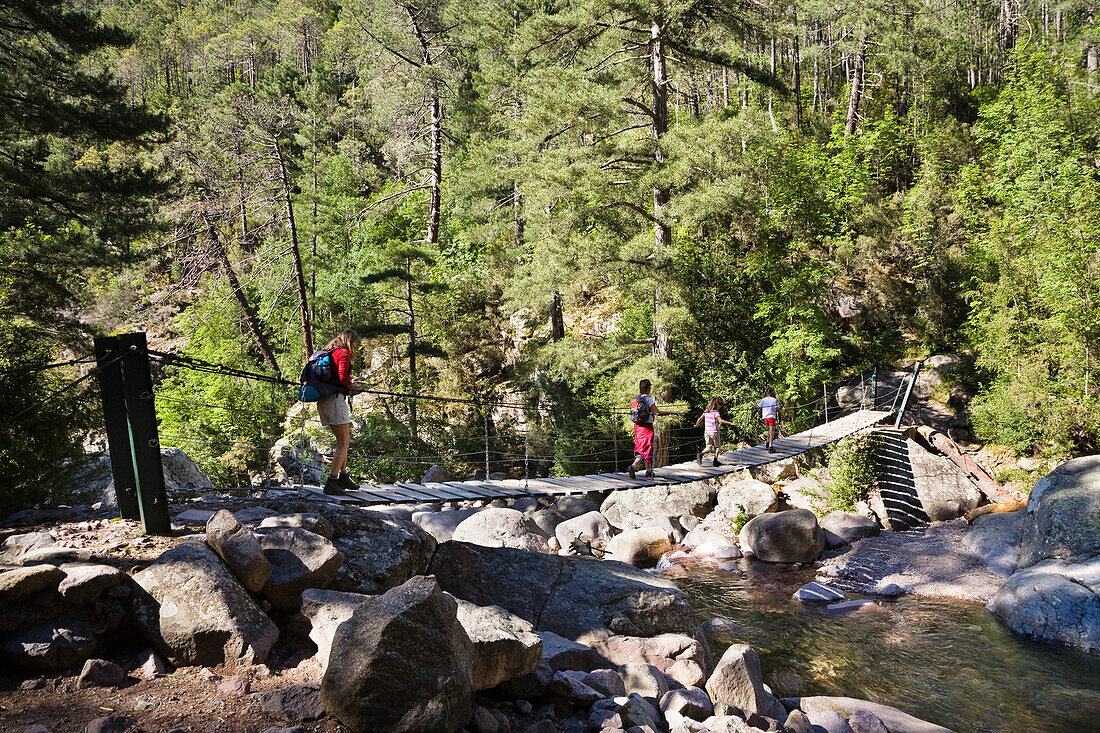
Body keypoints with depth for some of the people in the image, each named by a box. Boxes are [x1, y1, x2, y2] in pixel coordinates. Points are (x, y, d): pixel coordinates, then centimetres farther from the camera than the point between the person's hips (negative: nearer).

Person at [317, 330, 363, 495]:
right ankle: (331, 482, -10)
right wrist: (352, 387, 0)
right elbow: (343, 377, -19)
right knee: (343, 444, -5)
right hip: (335, 399, -9)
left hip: (322, 401, 9)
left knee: (345, 440, 19)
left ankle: (343, 477, 22)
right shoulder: (344, 353, -6)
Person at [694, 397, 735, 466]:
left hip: (707, 431, 5)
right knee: (717, 446, 13)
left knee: (708, 447, 11)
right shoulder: (716, 413, -12)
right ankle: (715, 461, 12)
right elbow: (720, 420, -27)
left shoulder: (706, 412, 6)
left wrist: (696, 425, 31)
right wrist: (730, 423, -27)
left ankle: (701, 455, -15)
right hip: (714, 431, -5)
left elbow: (700, 419, 13)